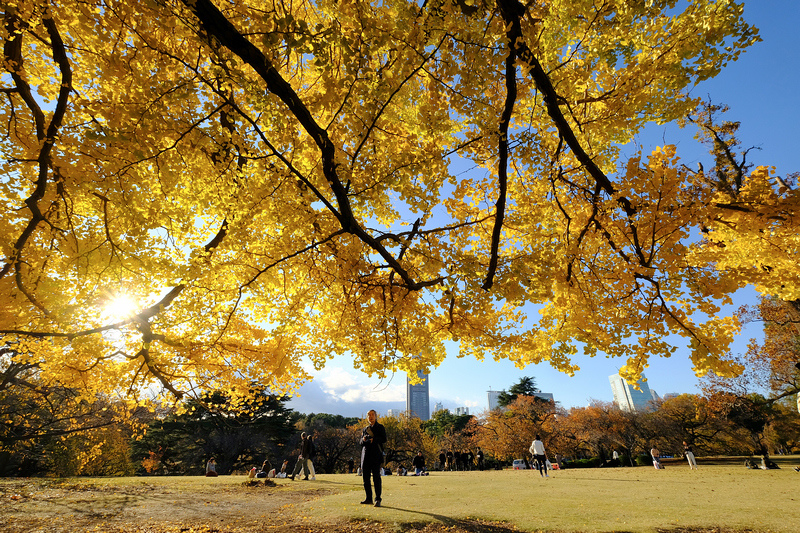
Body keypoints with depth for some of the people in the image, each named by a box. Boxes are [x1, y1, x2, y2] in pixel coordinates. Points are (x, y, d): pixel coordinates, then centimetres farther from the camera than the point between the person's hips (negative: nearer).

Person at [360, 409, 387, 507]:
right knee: (365, 477, 5)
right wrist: (363, 439, -3)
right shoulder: (365, 429, 20)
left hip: (376, 455, -5)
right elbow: (361, 442, 18)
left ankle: (377, 499, -1)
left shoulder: (380, 427, 7)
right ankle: (369, 499, 15)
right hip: (366, 454, 5)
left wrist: (373, 439, -13)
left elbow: (384, 440, -4)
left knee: (376, 477, -7)